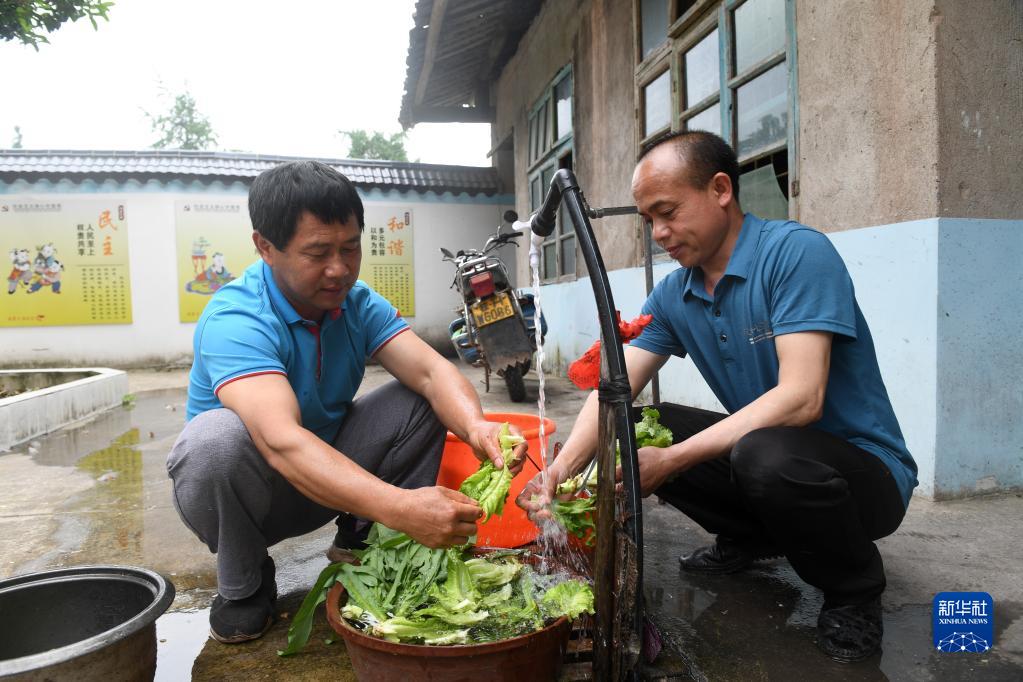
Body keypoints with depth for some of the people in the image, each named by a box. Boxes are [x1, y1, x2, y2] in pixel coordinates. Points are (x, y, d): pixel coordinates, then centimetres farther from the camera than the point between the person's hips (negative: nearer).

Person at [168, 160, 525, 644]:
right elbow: (282, 441, -44)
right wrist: (398, 507, -55)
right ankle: (242, 586, -8)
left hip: (333, 474, 4)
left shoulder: (358, 303, -9)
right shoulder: (234, 321, -29)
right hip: (244, 486, -4)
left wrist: (475, 426, -43)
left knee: (424, 403, -15)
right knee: (219, 438, -37)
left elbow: (430, 371, -21)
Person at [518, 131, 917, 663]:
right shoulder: (672, 295, 1)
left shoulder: (796, 252, -20)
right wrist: (561, 469, -23)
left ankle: (854, 588, -5)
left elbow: (800, 398, -30)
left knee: (763, 454, -37)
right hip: (752, 449, 7)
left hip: (865, 467, -6)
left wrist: (671, 460, -31)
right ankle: (751, 539, 15)